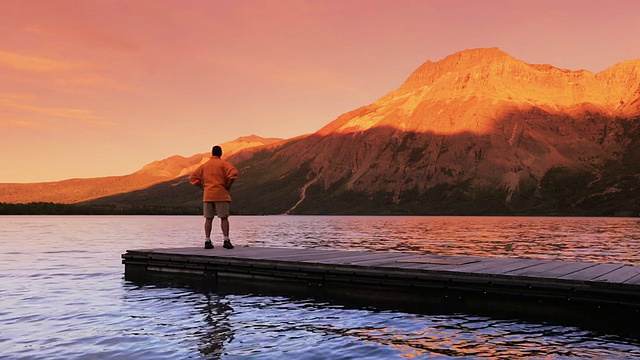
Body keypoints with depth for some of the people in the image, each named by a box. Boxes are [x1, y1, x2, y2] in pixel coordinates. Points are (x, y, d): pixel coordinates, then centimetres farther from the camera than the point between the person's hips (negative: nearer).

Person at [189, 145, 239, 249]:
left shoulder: (204, 165, 14)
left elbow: (192, 177, 13)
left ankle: (207, 241, 4)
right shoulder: (224, 164, 0)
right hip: (221, 195, -4)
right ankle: (226, 240, -9)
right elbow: (234, 173, -18)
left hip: (207, 196, 4)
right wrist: (228, 186, -7)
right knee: (224, 218, -1)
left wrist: (203, 187, 10)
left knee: (208, 219, 7)